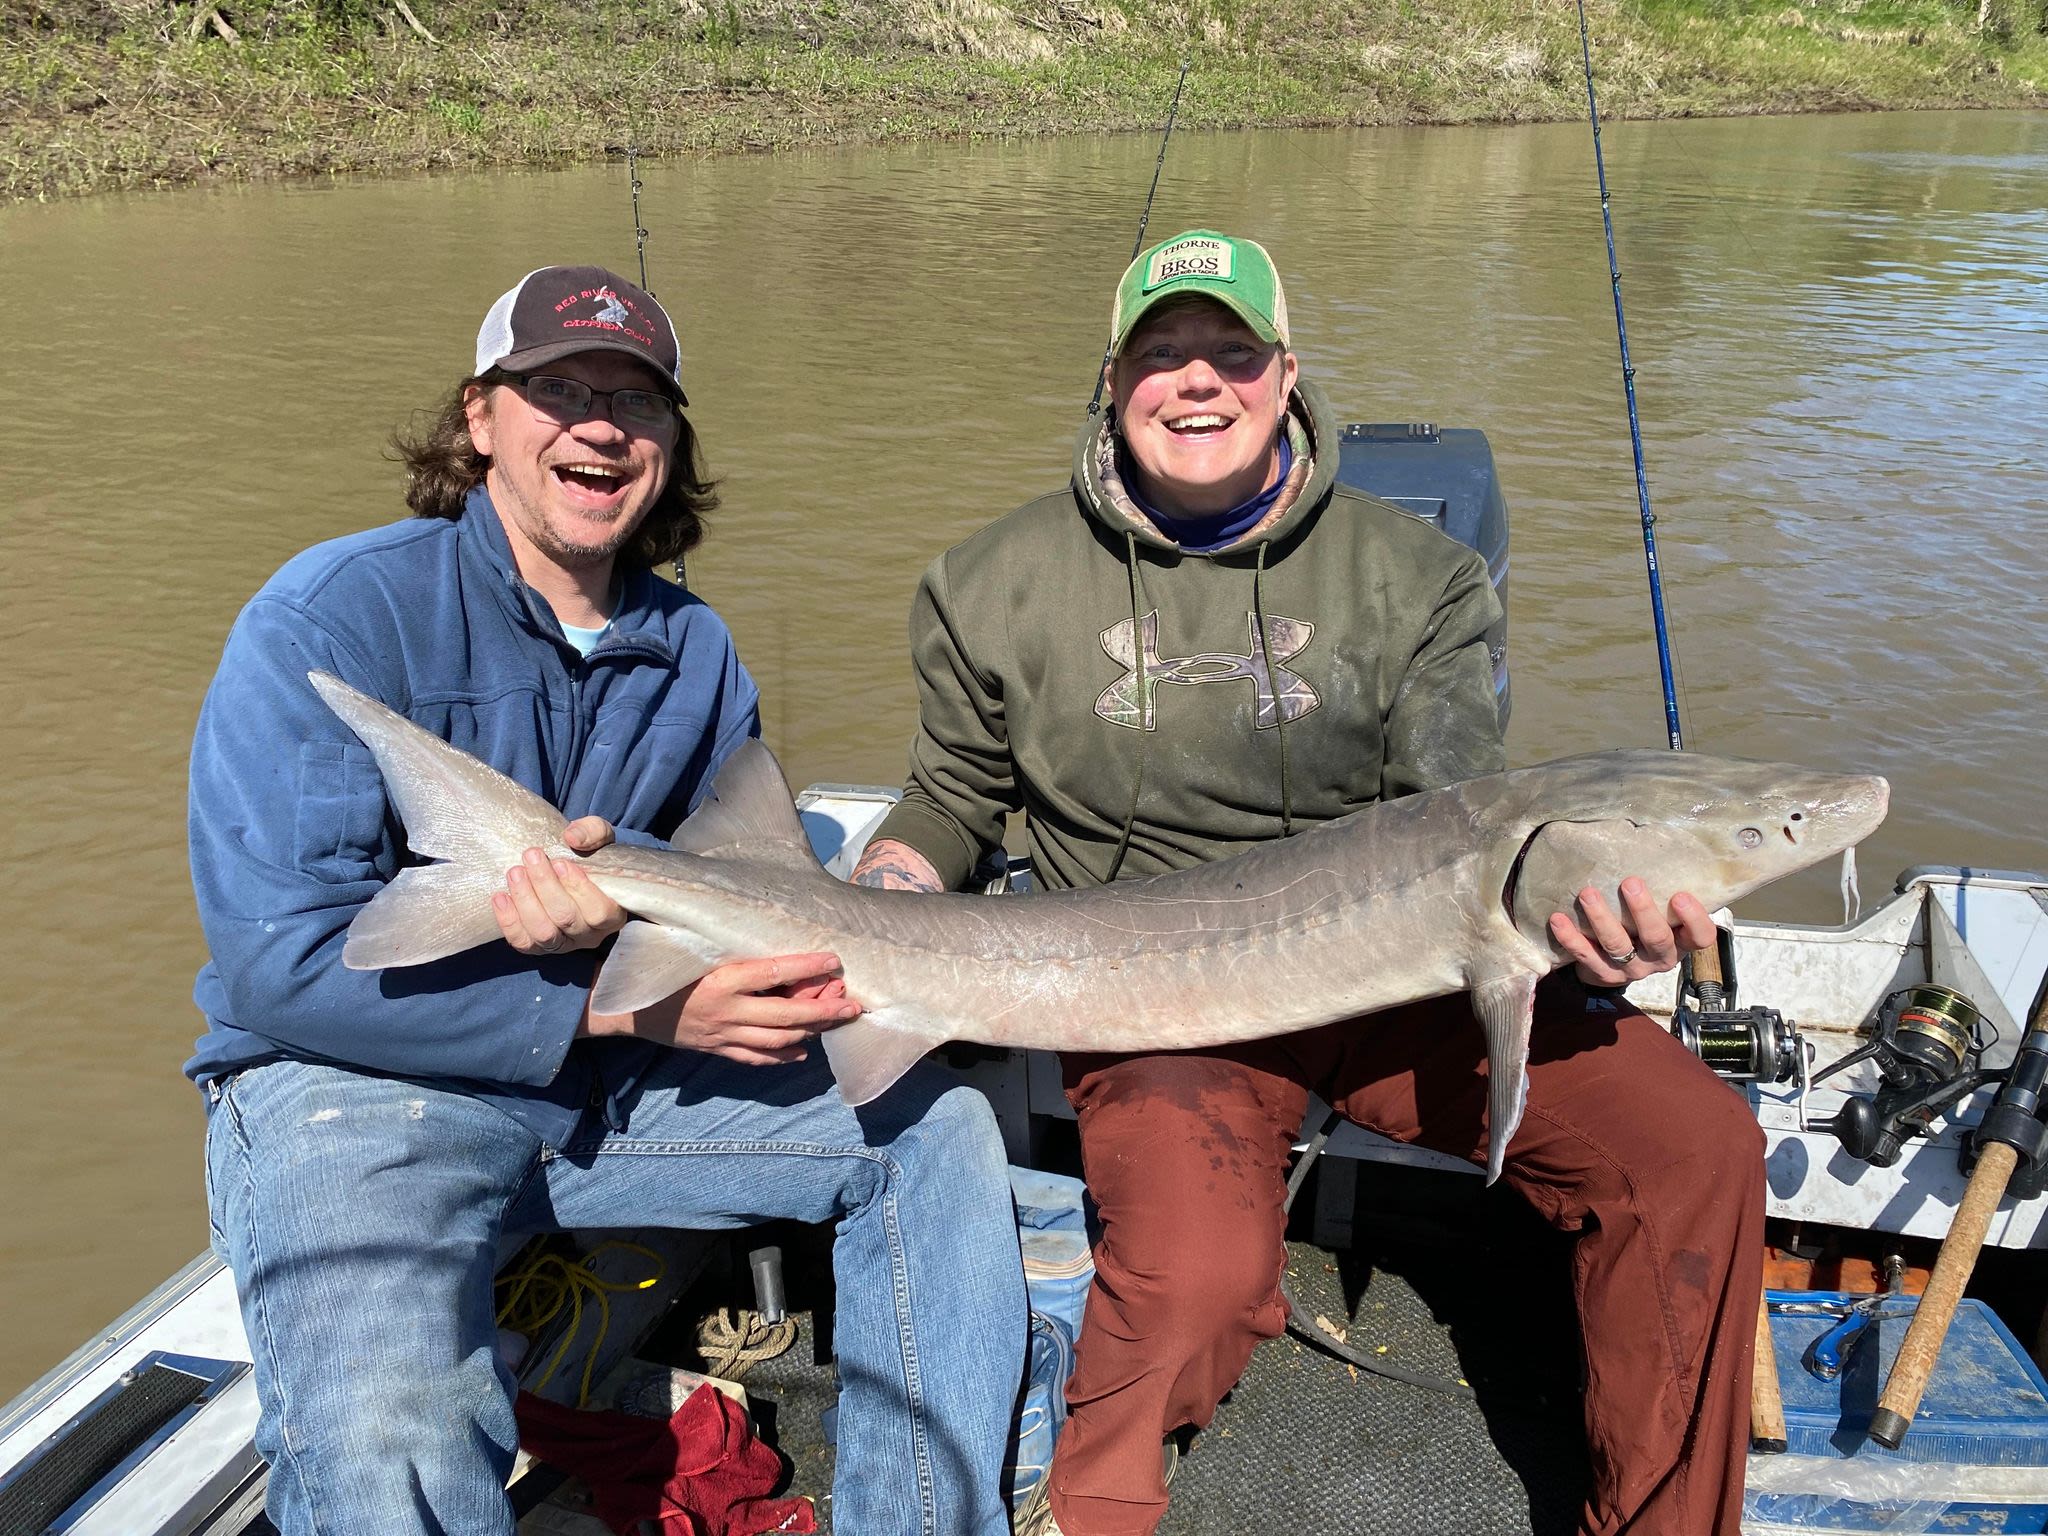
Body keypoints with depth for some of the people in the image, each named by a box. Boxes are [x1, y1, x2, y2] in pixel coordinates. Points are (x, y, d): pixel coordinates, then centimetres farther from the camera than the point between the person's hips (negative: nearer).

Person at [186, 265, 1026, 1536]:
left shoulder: (694, 654, 6)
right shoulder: (334, 619, -13)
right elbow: (280, 959, -19)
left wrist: (623, 910, -22)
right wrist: (629, 1008, -23)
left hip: (612, 1082, 6)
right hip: (355, 1085, -6)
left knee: (932, 1122, 0)